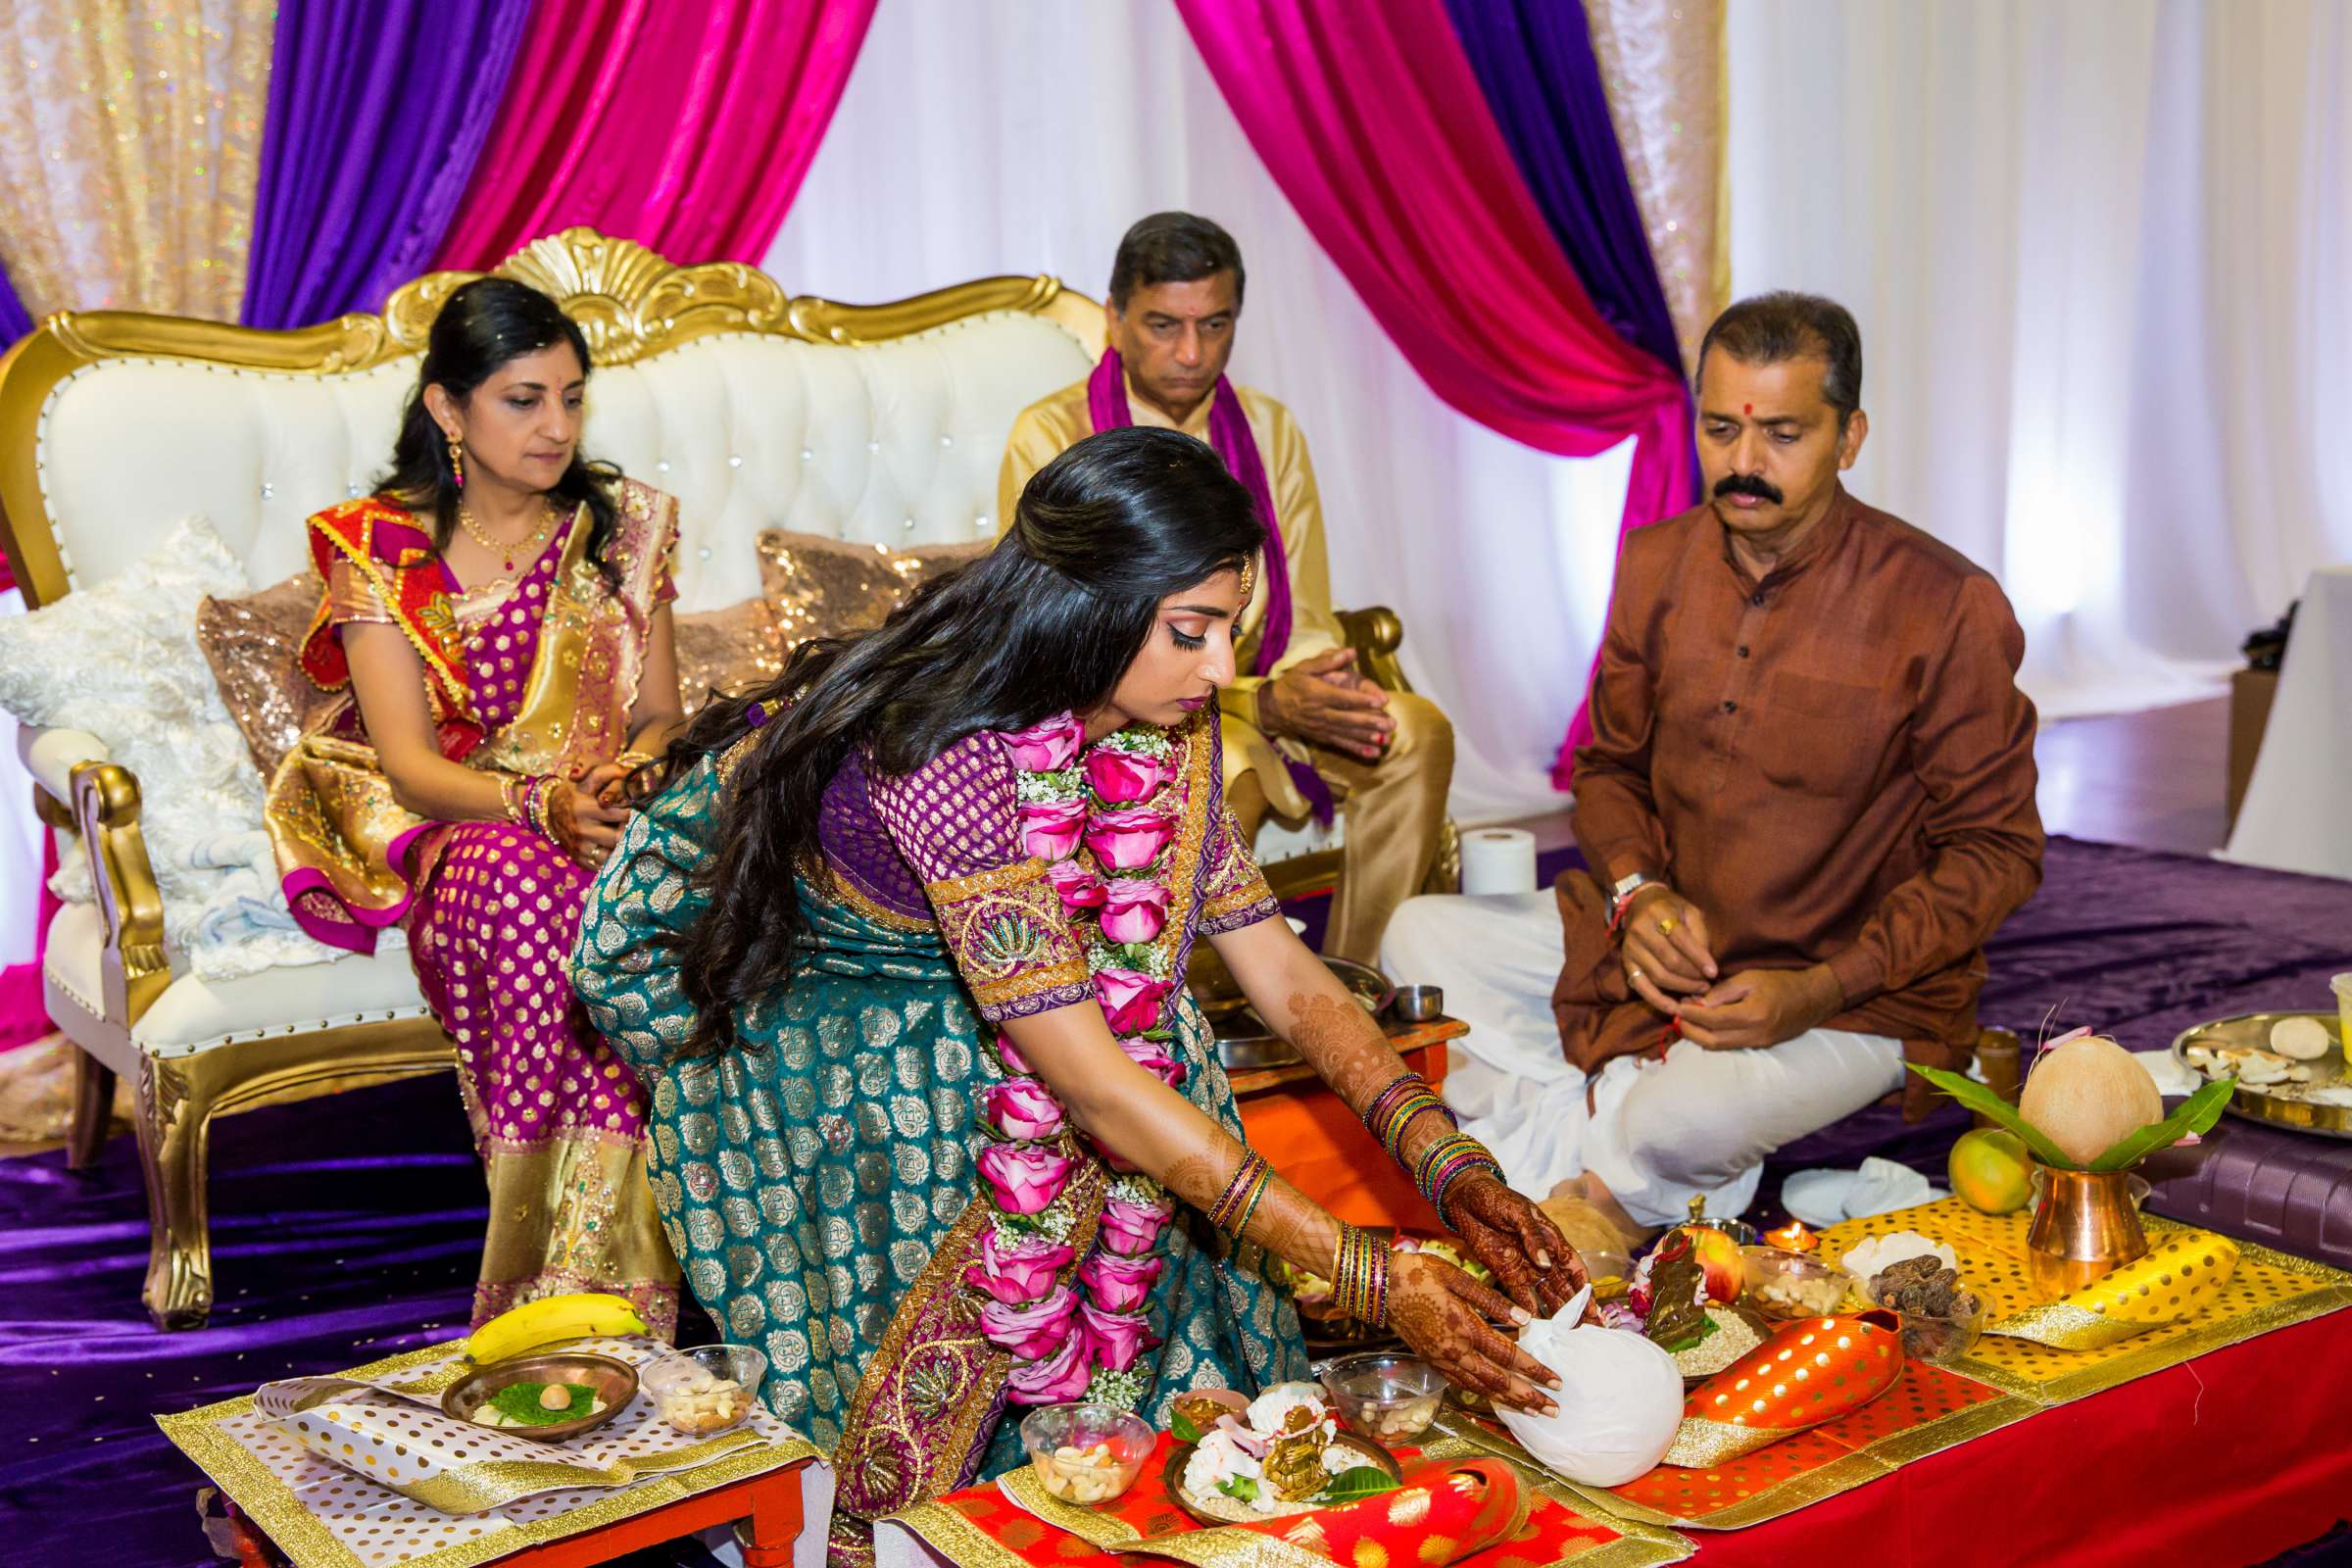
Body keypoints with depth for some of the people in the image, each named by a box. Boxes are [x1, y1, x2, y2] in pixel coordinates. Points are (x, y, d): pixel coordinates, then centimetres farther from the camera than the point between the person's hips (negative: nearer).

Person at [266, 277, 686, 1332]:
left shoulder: (624, 523, 7)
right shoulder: (376, 546, -1)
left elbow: (660, 714, 7)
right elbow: (410, 763, -9)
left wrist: (633, 775, -17)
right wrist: (540, 804, -28)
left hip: (601, 821, 2)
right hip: (444, 833, -2)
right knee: (526, 883, -38)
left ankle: (577, 1275, -29)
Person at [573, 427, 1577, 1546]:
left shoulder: (1161, 730, -15)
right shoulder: (947, 753, -38)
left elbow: (1276, 964, -10)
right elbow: (1092, 1084, -39)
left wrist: (1447, 1163, -23)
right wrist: (1365, 1275, -39)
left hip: (954, 1012, 6)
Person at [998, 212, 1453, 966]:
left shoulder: (1269, 431, 4)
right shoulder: (1051, 439, -12)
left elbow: (1306, 622, 5)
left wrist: (1324, 685, -22)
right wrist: (1260, 705, -27)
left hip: (1251, 700, 6)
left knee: (1417, 733, -17)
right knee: (1230, 776, -36)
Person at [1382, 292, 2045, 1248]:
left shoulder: (1946, 608, -15)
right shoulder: (1656, 564, 1)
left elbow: (1996, 850, -10)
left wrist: (1819, 991, -21)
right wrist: (1639, 891, -10)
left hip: (1856, 993, -6)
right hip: (1663, 943, 6)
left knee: (1683, 1120, -33)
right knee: (1422, 936, -7)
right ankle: (1605, 1178, -15)